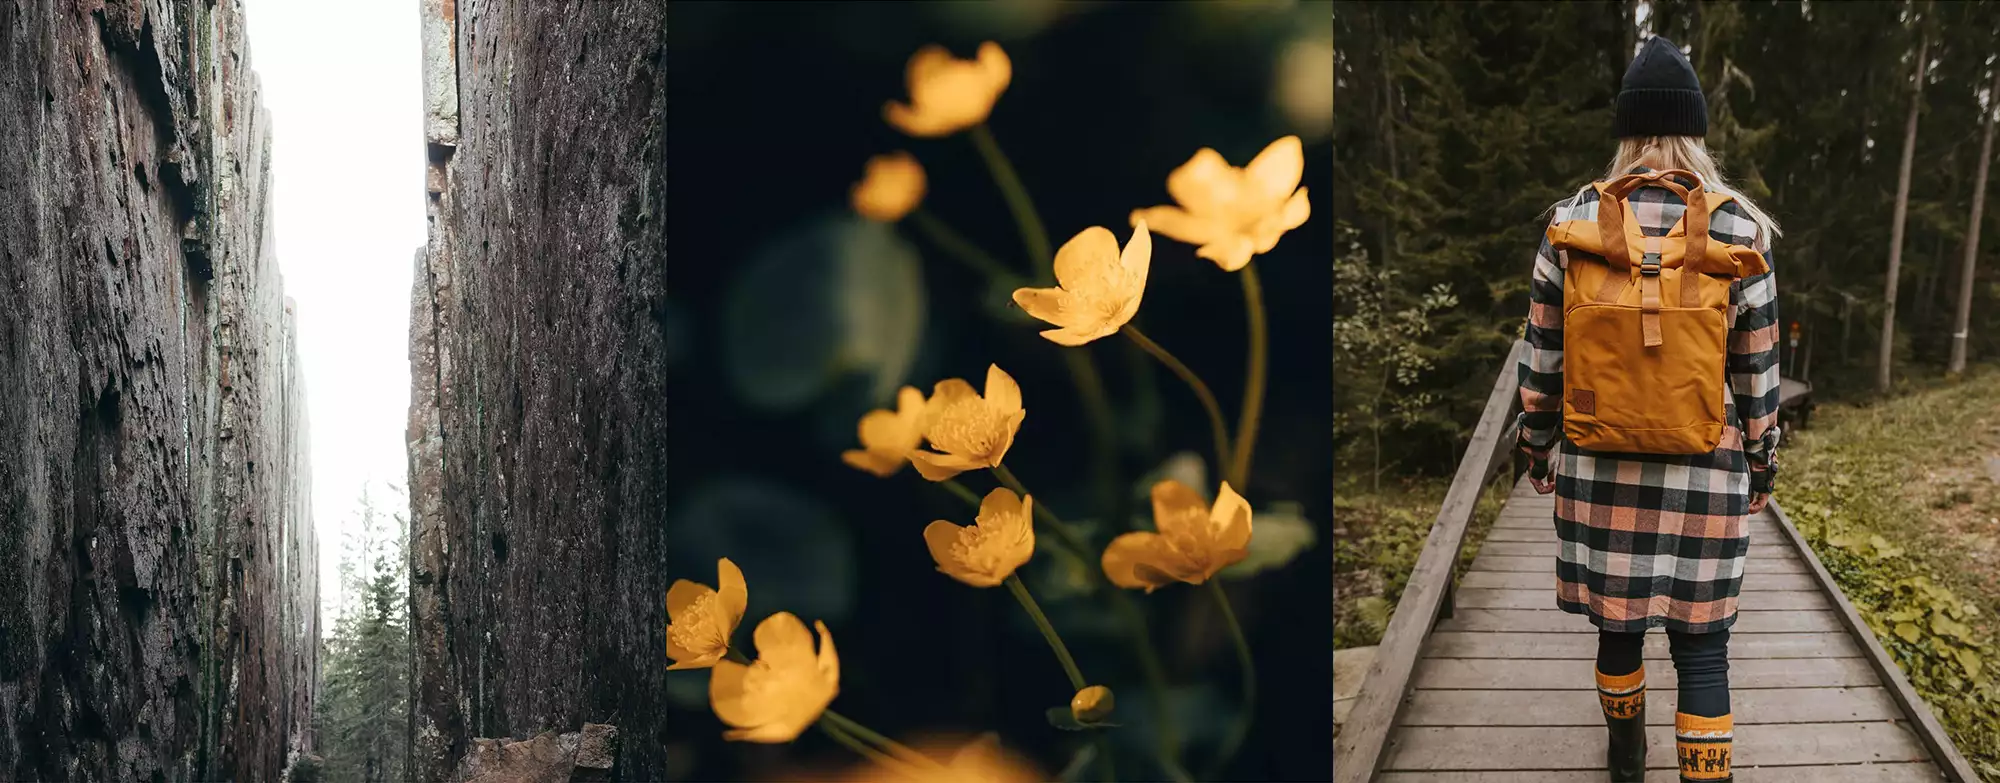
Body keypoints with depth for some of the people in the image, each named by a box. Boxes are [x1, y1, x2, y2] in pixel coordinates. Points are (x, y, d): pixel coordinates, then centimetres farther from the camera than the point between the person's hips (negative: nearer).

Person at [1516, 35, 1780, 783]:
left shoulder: (1572, 223, -3)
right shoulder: (1739, 231, -5)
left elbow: (1542, 360, 2)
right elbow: (1757, 374, -1)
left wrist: (1539, 451, 13)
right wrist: (1760, 469, 11)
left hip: (1600, 468, 2)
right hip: (1707, 474, -1)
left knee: (1617, 625, 17)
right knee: (1702, 644, 6)